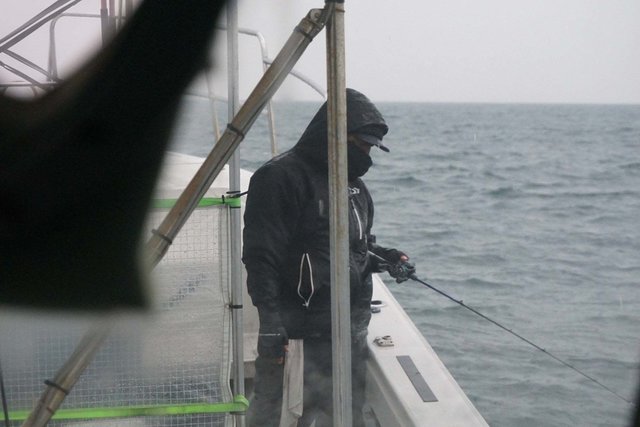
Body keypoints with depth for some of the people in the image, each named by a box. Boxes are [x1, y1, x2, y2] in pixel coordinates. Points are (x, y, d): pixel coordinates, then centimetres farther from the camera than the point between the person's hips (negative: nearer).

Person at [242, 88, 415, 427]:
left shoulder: (353, 184, 16)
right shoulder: (282, 177, -13)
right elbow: (261, 256, -18)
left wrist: (386, 258, 6)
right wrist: (269, 320, -23)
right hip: (299, 332, -9)